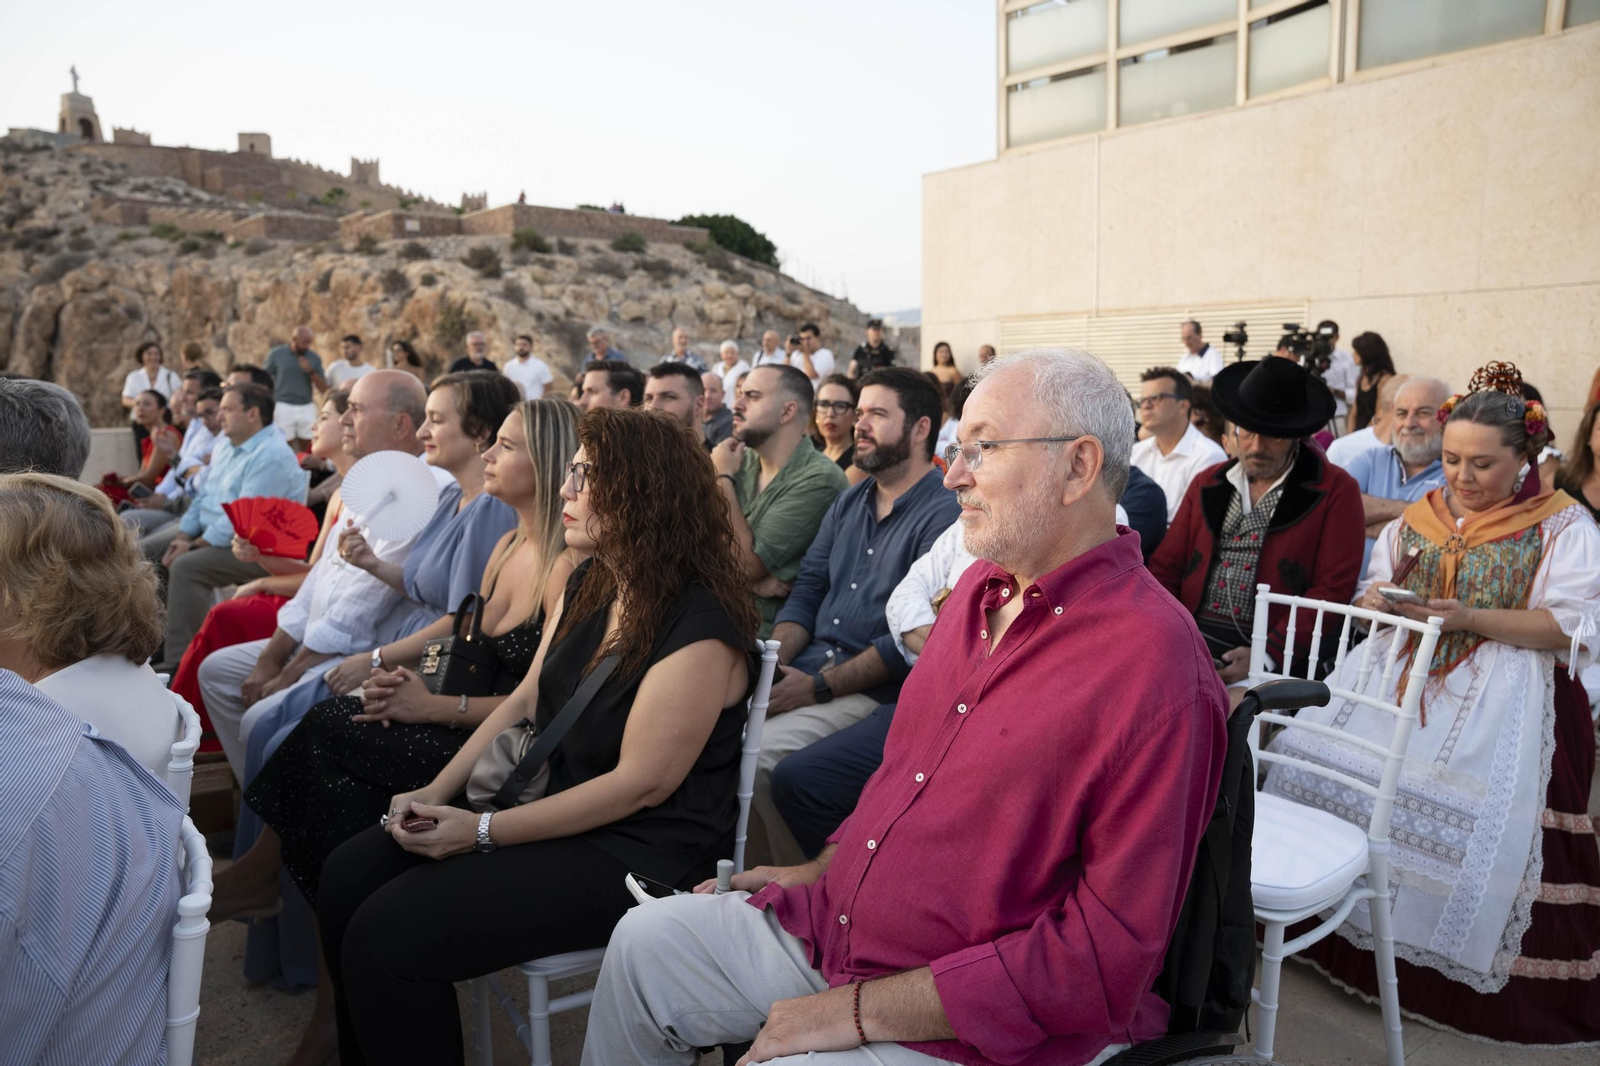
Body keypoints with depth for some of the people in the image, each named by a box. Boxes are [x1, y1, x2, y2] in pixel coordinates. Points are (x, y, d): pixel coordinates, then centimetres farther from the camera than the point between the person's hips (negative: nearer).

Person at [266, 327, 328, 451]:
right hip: (283, 407, -2)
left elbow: (324, 389, 4)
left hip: (307, 408, 2)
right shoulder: (276, 354, 1)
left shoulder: (314, 358, 5)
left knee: (308, 448, 0)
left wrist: (311, 372, -11)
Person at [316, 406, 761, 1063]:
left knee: (386, 934, -18)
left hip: (636, 855, -9)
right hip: (551, 804, 9)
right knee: (348, 874, 2)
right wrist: (437, 793, 0)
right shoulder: (587, 586, 7)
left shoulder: (699, 628, -23)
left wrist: (484, 832, -18)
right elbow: (526, 701, 12)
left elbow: (639, 786, -22)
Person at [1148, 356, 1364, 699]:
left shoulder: (1335, 491, 4)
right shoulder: (1207, 484, 17)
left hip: (1275, 650, -4)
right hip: (1192, 638, 4)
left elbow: (1332, 590, -4)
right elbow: (1165, 568, 14)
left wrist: (1267, 655, -15)